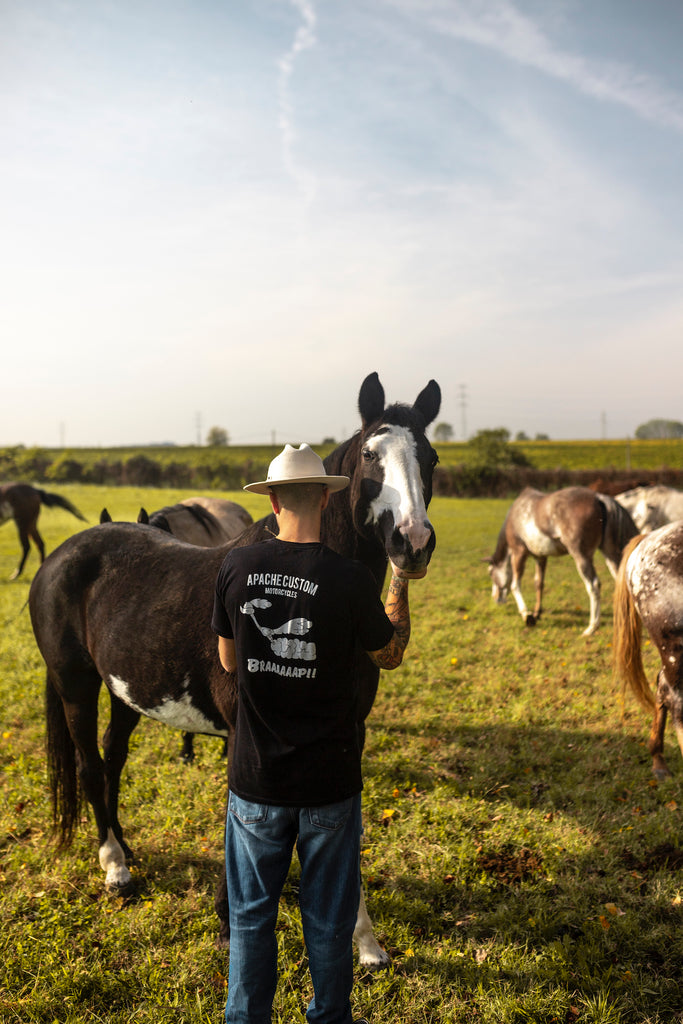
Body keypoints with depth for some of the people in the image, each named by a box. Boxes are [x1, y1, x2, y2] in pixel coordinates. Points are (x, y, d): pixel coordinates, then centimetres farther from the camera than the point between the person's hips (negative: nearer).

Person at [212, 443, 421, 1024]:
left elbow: (228, 660, 2)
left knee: (251, 913, 21)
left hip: (257, 779, 2)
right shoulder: (351, 581, -17)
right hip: (329, 780, -1)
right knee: (329, 918, 19)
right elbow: (390, 655, 1)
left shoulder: (236, 567, -10)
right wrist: (401, 583, 12)